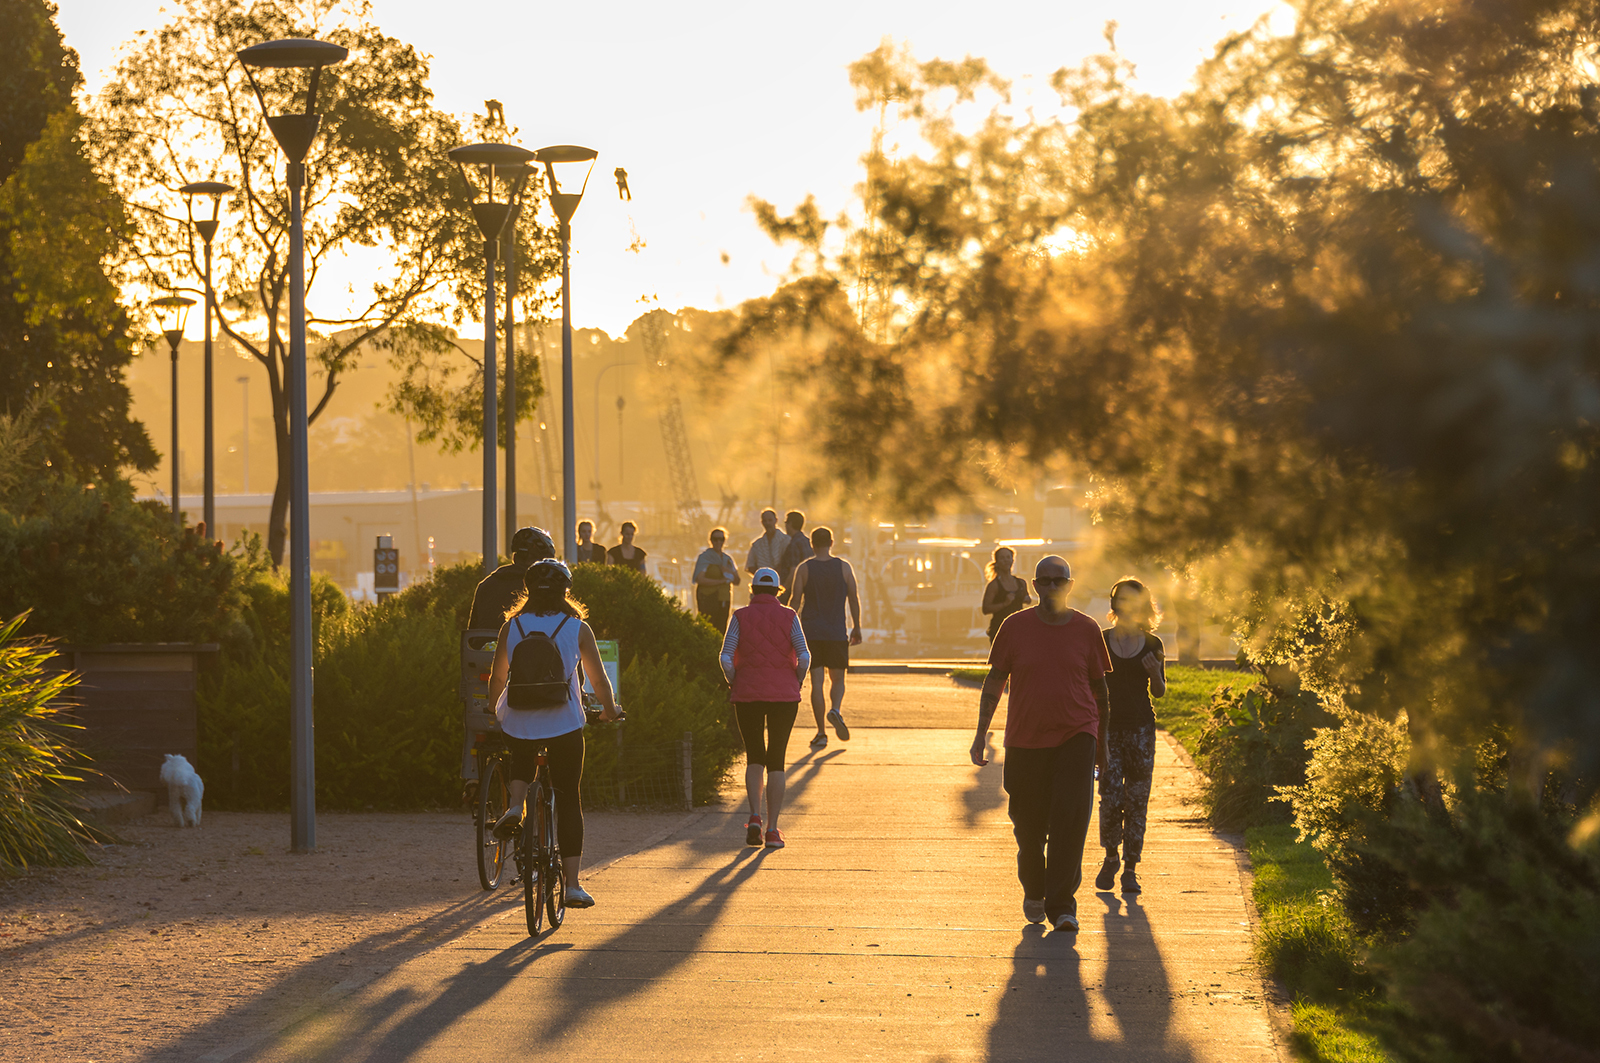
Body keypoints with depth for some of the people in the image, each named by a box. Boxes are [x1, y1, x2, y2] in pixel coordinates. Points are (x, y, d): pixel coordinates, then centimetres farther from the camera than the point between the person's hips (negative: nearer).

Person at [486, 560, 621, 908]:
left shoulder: (511, 627, 2)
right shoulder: (578, 630, -2)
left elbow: (497, 678, 11)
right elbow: (599, 679, 3)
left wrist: (494, 709, 31)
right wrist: (610, 708, 22)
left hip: (518, 722, 2)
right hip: (564, 723, -2)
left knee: (523, 759, 35)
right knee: (568, 801, 8)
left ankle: (515, 807, 4)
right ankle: (573, 883, 2)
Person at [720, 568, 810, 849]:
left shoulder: (741, 617, 0)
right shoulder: (789, 617, 0)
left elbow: (726, 659, -8)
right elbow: (804, 657, -9)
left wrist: (734, 684, 5)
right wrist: (796, 684, 5)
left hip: (747, 696, 0)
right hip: (784, 695, 0)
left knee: (754, 757, 13)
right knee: (776, 761, 6)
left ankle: (754, 817, -7)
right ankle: (772, 830, 0)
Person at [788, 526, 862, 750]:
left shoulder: (803, 569, -1)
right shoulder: (844, 567, 1)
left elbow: (796, 601, -2)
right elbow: (854, 600, 1)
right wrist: (857, 628, 10)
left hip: (811, 632, 0)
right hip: (837, 632, 0)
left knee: (816, 681, 2)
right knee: (837, 679, 13)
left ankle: (821, 732, 0)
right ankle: (836, 710, -17)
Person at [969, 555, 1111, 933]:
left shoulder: (1086, 630, 2)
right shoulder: (1015, 627, 1)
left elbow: (1099, 688, 11)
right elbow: (994, 681, 6)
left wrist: (1102, 742, 14)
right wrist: (982, 733, 1)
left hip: (1076, 736, -1)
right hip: (1025, 739, 1)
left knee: (1071, 820, -13)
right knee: (1029, 825, 8)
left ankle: (1062, 905, -8)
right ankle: (1033, 891, 34)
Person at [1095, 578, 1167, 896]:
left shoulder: (1152, 645, 3)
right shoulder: (1100, 641, 3)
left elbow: (1159, 692, 9)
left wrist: (1155, 672, -10)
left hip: (1141, 726, 1)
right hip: (1108, 726, -1)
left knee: (1136, 800, 0)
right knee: (1111, 798, -8)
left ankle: (1130, 869, 8)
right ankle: (1110, 858, 16)